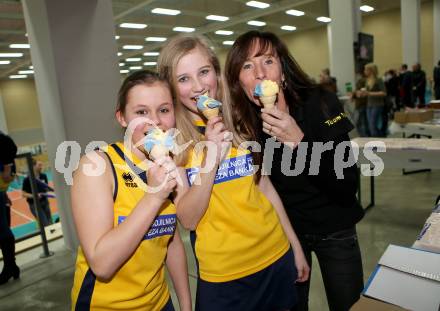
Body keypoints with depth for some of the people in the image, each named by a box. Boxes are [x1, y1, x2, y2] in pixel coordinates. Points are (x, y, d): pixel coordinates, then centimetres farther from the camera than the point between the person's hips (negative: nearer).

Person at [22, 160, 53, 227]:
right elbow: (24, 194, -11)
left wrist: (50, 189, -10)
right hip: (34, 204, -5)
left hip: (45, 202, 5)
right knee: (45, 225, -7)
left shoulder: (44, 176, -2)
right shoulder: (27, 179, -15)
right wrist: (34, 195, -26)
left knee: (50, 223, 7)